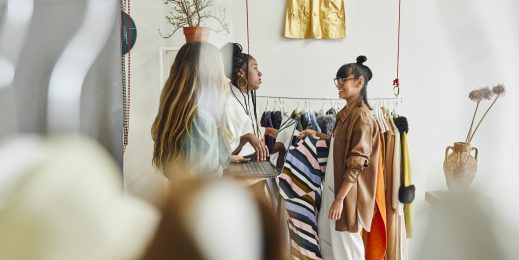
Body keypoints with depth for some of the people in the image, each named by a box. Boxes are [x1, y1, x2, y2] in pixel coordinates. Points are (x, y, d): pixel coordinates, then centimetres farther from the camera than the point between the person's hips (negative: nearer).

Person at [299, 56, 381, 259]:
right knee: (326, 231, 19)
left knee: (346, 242, 3)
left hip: (347, 191, -9)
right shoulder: (347, 112, 8)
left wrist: (340, 198, -22)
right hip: (334, 184, 9)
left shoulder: (361, 116, -20)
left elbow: (356, 164, -22)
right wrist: (318, 135, 12)